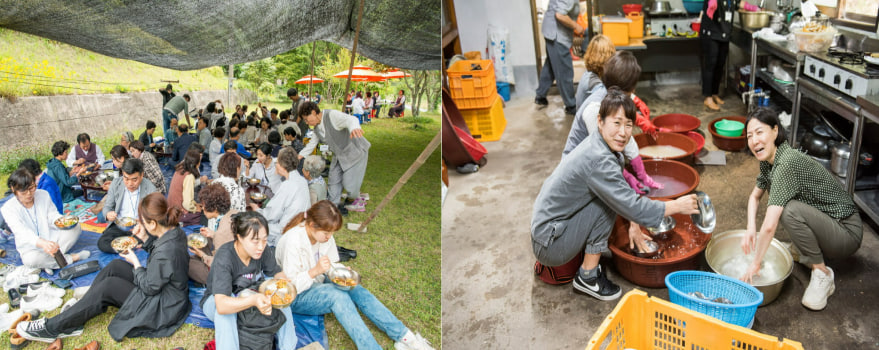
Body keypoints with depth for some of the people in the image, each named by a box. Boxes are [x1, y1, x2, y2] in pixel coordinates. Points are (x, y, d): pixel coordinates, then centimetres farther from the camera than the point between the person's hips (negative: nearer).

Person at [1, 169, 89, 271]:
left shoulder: (43, 195, -2)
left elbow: (53, 216, 0)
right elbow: (22, 232, -30)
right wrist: (42, 243, -50)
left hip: (51, 239, 4)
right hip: (31, 249, -4)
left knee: (76, 227, -17)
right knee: (31, 260, -38)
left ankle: (50, 260, -24)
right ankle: (71, 258, -19)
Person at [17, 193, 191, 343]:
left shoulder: (165, 252, -33)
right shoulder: (175, 231, -5)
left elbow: (149, 287, -21)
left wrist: (135, 262, -8)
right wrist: (145, 239, 0)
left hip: (162, 308, -9)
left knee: (108, 286, -13)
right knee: (115, 266, 2)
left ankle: (52, 328, 2)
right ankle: (74, 318, 6)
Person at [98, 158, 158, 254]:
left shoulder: (151, 189, -9)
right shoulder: (116, 183, 0)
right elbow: (107, 206, 7)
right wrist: (108, 214, -18)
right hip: (119, 226, 3)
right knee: (102, 243, -26)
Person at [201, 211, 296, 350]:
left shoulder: (264, 251, -20)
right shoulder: (224, 257, -33)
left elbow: (277, 273, -3)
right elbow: (221, 304, -43)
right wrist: (253, 300, -61)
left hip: (247, 296, 5)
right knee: (225, 309, -38)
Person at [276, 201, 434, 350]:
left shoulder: (324, 236, -2)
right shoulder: (292, 242, -24)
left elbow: (331, 264, 8)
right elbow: (291, 285, -23)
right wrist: (315, 271, -37)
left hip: (317, 283, 6)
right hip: (295, 298, -6)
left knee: (357, 291, -19)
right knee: (338, 296, -33)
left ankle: (404, 337, -23)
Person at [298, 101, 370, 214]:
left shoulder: (332, 115, -26)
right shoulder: (317, 128, 4)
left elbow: (350, 119, -45)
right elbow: (312, 143, 18)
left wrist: (354, 128, -68)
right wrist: (300, 155, 8)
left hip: (355, 152, -9)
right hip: (339, 156, 9)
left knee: (349, 182, -7)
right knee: (334, 180, 11)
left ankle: (358, 201, 22)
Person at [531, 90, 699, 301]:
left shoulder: (598, 144, 3)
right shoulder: (599, 160, -26)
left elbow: (622, 187, 18)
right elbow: (632, 208, -24)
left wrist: (633, 225, 14)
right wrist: (677, 206, -11)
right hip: (550, 245, -9)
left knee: (611, 193, 10)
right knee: (609, 200, -18)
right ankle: (588, 278, -8)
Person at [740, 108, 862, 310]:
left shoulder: (787, 163, -28)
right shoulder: (769, 160, -1)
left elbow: (769, 226, -33)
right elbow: (755, 196, 16)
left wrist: (756, 264, -22)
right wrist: (751, 229, -2)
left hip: (847, 233, -9)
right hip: (823, 221, 9)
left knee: (790, 210, -32)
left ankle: (822, 274, -11)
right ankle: (807, 250, 13)